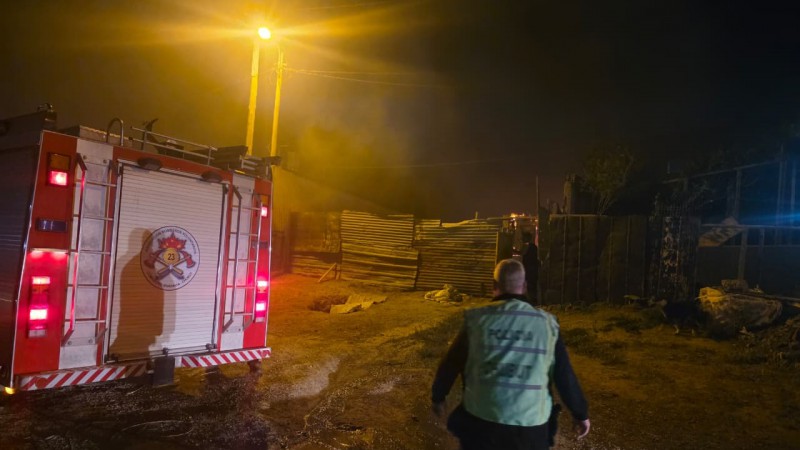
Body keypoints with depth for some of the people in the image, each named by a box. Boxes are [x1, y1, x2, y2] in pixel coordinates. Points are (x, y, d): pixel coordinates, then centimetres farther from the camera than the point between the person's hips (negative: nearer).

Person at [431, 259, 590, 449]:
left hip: (481, 420, 0)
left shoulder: (477, 319, -3)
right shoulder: (546, 323, -2)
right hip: (530, 426, 1)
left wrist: (438, 396, 21)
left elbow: (450, 363, 5)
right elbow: (565, 375, 2)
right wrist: (581, 413, 16)